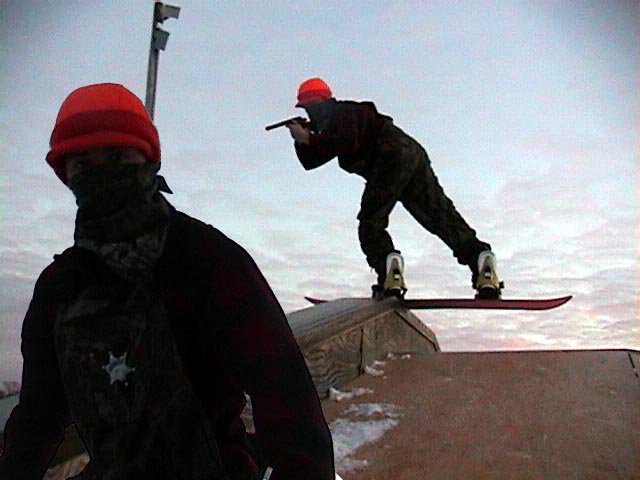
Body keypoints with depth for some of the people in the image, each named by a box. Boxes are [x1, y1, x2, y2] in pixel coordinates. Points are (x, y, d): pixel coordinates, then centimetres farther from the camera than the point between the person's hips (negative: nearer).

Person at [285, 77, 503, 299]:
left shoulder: (342, 111, 4)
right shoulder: (333, 127, 33)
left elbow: (349, 142, -16)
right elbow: (310, 161, 31)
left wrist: (310, 138, -8)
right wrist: (302, 139, 14)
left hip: (392, 157, -10)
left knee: (370, 224, -6)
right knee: (442, 217, -2)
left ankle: (387, 263, -29)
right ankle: (479, 255, -17)